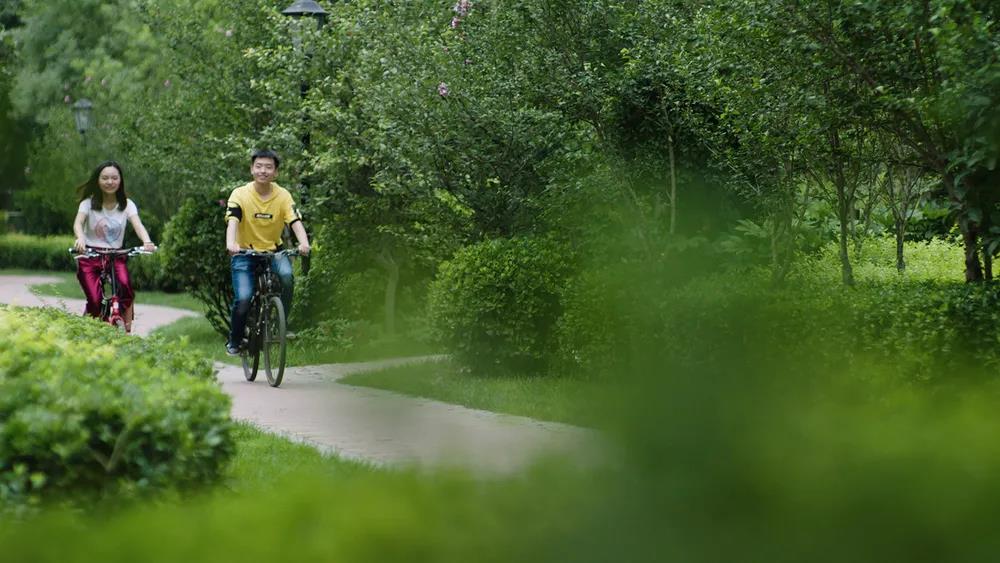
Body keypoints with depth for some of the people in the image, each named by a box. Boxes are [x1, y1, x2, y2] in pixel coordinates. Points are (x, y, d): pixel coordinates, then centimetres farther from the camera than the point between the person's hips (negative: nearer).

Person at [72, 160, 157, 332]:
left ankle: (127, 332, -13)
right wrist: (80, 238, -45)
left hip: (115, 257, 1)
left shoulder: (127, 205, 0)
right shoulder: (89, 203, -3)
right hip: (90, 256, -1)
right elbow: (78, 223, -21)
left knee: (126, 288, -28)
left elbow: (137, 225, -17)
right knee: (95, 301, -18)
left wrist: (147, 242, -39)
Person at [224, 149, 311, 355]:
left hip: (273, 251, 1)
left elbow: (295, 222, -19)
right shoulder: (240, 195, -12)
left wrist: (304, 243, -40)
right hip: (245, 253, -1)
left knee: (286, 275, -30)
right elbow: (232, 221, -26)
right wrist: (231, 243, -46)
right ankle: (234, 340, 7)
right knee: (243, 299, -18)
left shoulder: (283, 196, -8)